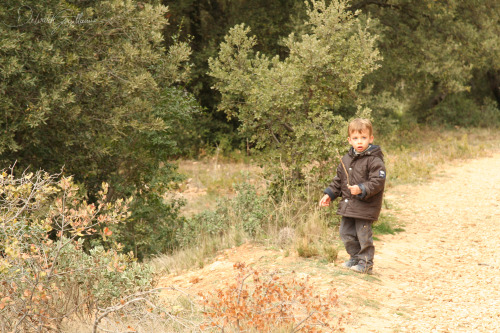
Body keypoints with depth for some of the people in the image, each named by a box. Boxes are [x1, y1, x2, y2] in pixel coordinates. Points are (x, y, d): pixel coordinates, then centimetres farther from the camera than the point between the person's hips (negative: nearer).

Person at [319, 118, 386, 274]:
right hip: (348, 206, 7)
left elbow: (377, 182, -18)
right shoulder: (346, 159, 10)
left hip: (365, 207, -7)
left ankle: (365, 263, 12)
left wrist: (362, 189, -29)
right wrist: (329, 194, 12)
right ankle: (355, 257, 32)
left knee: (363, 235, -2)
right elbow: (338, 180, 20)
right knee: (346, 233, 15)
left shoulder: (374, 160, -12)